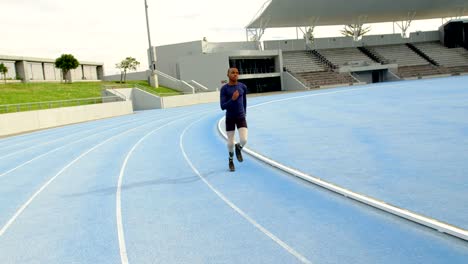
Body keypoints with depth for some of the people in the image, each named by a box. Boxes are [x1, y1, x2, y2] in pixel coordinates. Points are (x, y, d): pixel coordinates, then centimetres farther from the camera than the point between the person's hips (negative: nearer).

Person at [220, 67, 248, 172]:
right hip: (230, 119, -1)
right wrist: (232, 99, -29)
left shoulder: (243, 87, -4)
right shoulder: (224, 89, -12)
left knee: (244, 140, -15)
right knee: (230, 143, 5)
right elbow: (223, 106, -16)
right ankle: (231, 160, 34)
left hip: (241, 118, 1)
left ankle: (238, 148, 22)